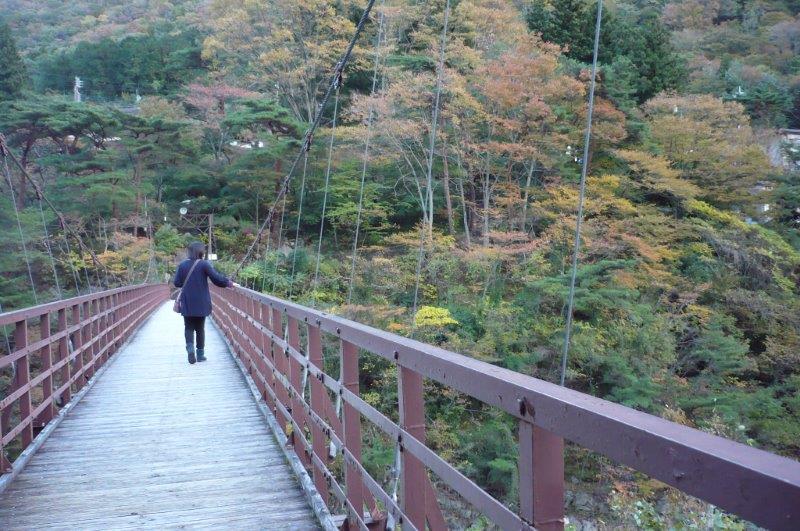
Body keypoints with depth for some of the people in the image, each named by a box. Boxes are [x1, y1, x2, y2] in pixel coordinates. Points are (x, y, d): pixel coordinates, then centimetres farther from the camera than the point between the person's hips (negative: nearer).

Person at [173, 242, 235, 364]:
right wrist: (228, 283, 1)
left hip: (187, 304, 1)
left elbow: (176, 283, 1)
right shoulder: (204, 265, -9)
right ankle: (200, 353, 13)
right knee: (200, 328, 10)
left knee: (189, 327, 10)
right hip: (201, 304, -1)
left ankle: (190, 347, -14)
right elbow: (216, 278, -13)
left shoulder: (182, 265, -1)